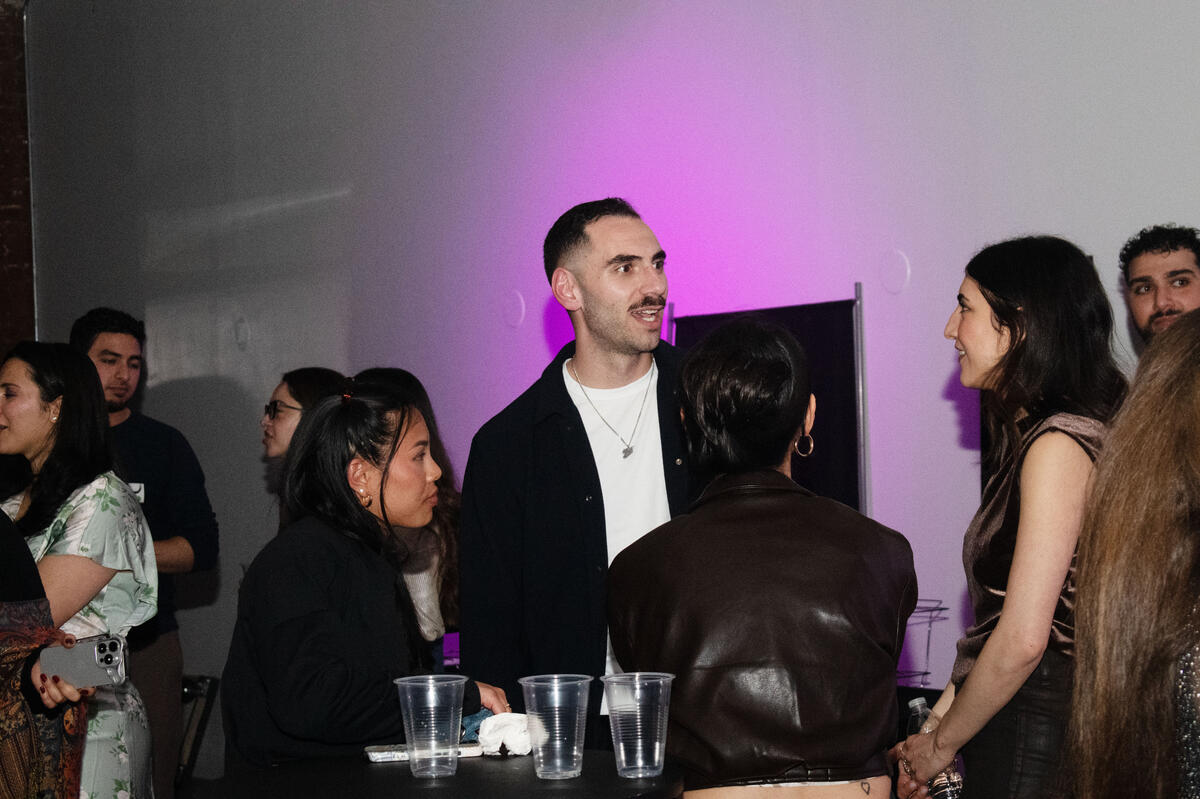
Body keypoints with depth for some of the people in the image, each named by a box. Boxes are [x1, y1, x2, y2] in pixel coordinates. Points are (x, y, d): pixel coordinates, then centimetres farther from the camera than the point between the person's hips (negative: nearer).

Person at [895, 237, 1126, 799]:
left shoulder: (1058, 445, -17)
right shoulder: (1033, 435, 13)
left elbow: (1023, 640, -20)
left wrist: (942, 744, -9)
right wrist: (937, 721, 8)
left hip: (1034, 739, -9)